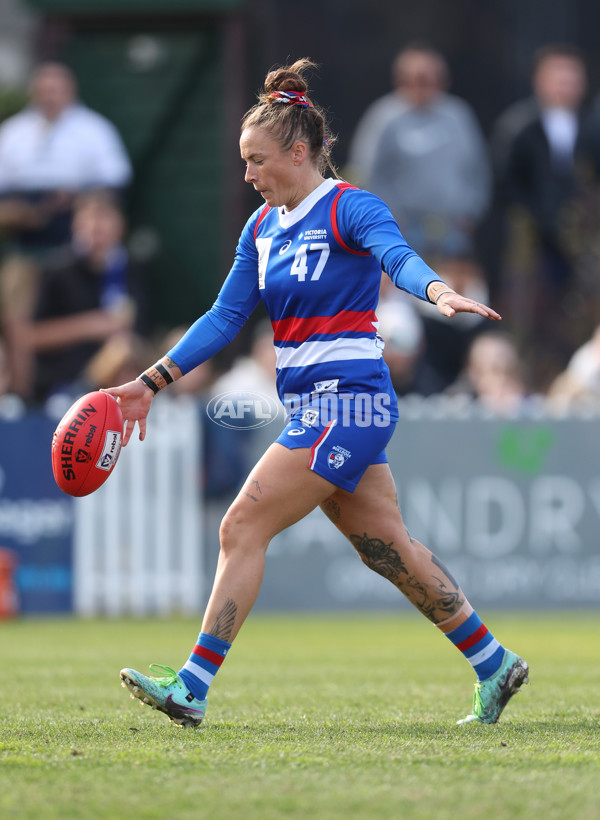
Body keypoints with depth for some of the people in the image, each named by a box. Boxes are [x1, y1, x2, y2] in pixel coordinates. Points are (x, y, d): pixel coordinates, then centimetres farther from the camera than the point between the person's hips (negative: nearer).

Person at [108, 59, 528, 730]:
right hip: (313, 405, 8)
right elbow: (225, 317, 15)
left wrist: (439, 291, -51)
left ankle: (192, 687, -11)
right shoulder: (262, 228, 13)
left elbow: (398, 257, -29)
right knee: (389, 551, 12)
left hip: (347, 401, -8)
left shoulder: (351, 208, -10)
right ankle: (494, 667, 22)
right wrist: (149, 384, 9)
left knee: (242, 529, -12)